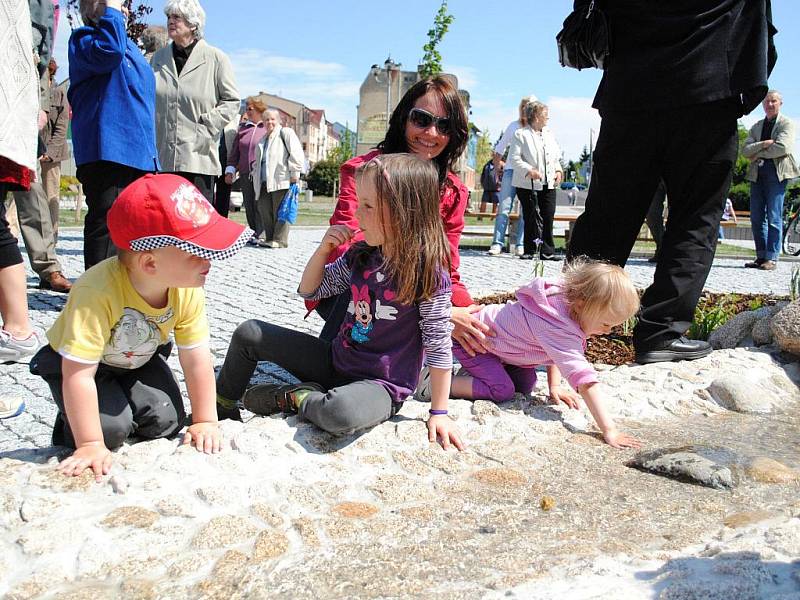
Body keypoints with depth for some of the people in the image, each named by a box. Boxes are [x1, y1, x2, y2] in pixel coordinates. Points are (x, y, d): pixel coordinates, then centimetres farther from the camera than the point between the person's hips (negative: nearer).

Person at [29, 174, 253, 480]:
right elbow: (78, 373, -39)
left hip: (139, 360, 5)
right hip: (76, 362, -4)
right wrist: (91, 445, -34)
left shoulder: (188, 291, -25)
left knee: (166, 421, -9)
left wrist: (205, 421, -12)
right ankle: (70, 435, 11)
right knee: (111, 428, -21)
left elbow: (196, 360, -16)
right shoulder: (97, 293, -43)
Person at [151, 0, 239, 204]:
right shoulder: (158, 58, 15)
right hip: (161, 156, 4)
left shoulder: (216, 58, 1)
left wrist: (208, 125, -7)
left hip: (198, 157, -4)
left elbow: (232, 100, 4)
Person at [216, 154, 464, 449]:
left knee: (341, 413, -42)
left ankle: (292, 399, -9)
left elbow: (439, 347, -15)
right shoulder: (360, 254, 0)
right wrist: (324, 248, -6)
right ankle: (222, 409, 25)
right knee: (248, 333, 5)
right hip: (336, 360, 7)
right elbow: (310, 290, 11)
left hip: (381, 384, -6)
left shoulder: (429, 273, -20)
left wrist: (439, 412, -13)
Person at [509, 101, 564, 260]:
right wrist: (529, 171, -21)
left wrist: (558, 171, 5)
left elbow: (556, 157, 24)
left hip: (549, 184, 5)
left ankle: (547, 251, 6)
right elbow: (514, 158, -10)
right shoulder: (521, 134, -3)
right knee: (531, 217, -2)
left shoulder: (549, 134, 17)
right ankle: (530, 250, 9)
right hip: (528, 184, -5)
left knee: (548, 217, 1)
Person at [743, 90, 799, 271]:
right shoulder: (756, 127, 20)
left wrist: (758, 154, -4)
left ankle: (772, 258, -8)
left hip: (777, 172, -5)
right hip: (757, 173, 5)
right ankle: (761, 257, 7)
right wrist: (763, 144, -10)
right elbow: (745, 150, 6)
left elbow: (782, 148, -12)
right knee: (756, 217, 2)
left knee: (774, 217, -9)